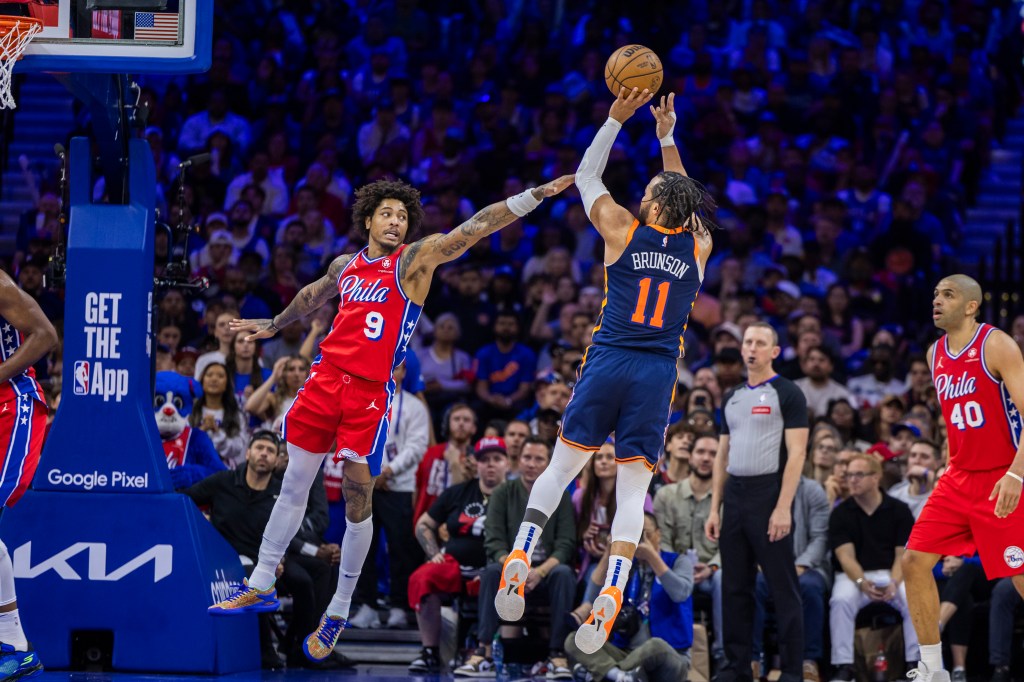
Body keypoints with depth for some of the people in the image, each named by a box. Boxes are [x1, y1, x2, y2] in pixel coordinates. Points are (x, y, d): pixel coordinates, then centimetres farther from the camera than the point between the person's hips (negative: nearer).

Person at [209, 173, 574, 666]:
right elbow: (312, 296, 34)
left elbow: (476, 226, -11)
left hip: (371, 393, -4)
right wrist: (272, 326, 48)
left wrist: (536, 195, -20)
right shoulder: (346, 265, 13)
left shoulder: (416, 259, -2)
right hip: (326, 379, 4)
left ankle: (339, 611, 8)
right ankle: (261, 586, 19)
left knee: (357, 497, -3)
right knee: (294, 485, 9)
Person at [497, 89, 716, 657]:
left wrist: (616, 119, 16)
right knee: (633, 486, -1)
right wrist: (666, 137, 31)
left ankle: (521, 554, -3)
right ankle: (612, 590, -16)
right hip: (657, 374, 1)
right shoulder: (697, 248, 6)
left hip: (608, 364, -1)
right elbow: (687, 199, 27)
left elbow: (586, 177, 14)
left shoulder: (624, 231, 0)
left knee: (562, 465, 11)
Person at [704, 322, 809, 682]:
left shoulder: (787, 394, -4)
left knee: (783, 588, -4)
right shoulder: (732, 397, 16)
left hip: (769, 496, -7)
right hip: (735, 497, 7)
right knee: (735, 588, 8)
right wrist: (714, 508, 11)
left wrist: (783, 507, -19)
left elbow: (796, 454, -10)